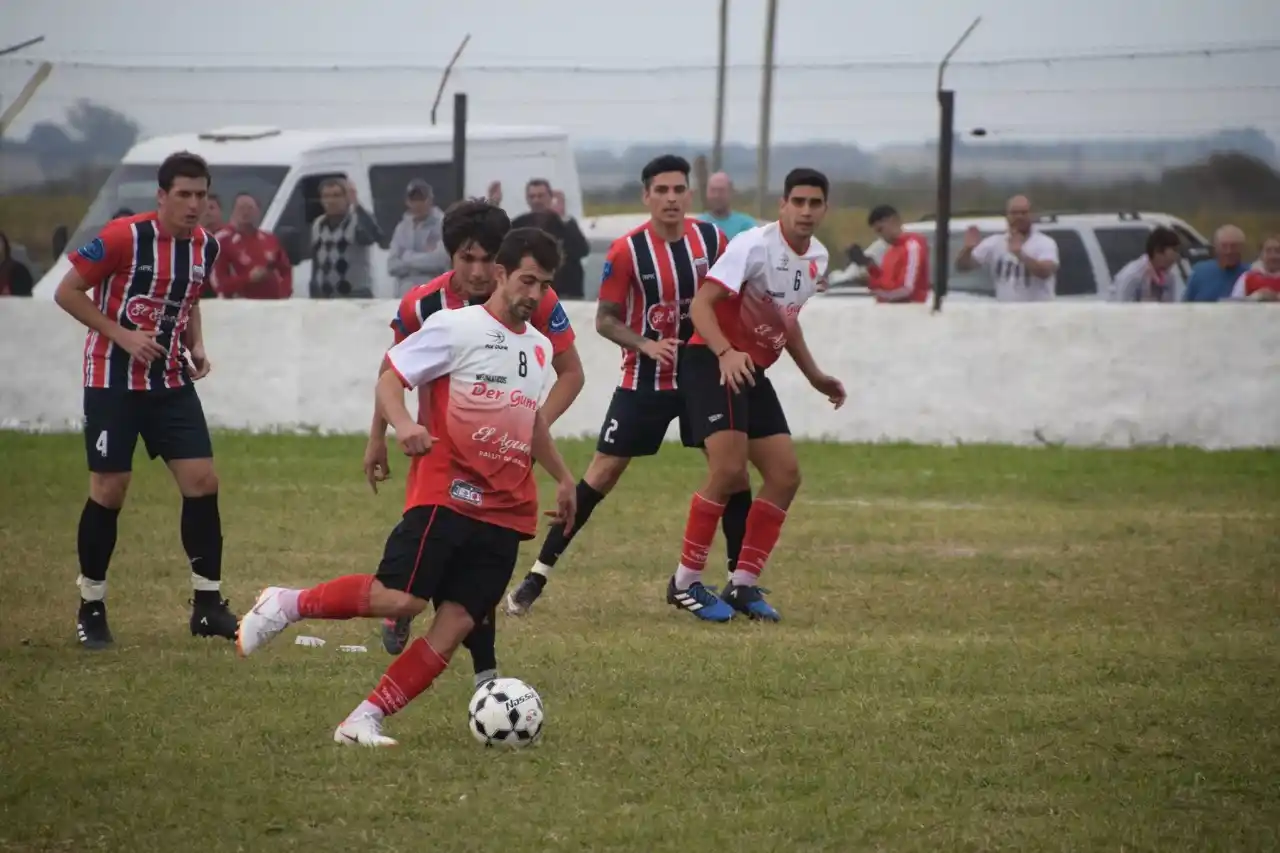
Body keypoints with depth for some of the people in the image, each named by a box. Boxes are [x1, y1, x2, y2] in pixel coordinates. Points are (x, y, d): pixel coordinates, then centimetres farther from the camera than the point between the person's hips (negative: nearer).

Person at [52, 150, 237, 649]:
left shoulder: (205, 247, 3)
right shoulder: (123, 238, -17)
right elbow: (67, 292, -12)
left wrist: (196, 347, 5)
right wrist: (123, 335, -19)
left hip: (171, 382, 6)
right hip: (113, 380, -6)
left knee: (202, 482, -3)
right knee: (108, 491, -4)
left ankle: (208, 605, 7)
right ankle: (91, 609, 11)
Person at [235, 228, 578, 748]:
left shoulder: (539, 347, 18)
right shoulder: (455, 327, -3)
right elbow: (390, 379, -4)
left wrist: (562, 477, 37)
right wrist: (403, 425, -23)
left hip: (506, 514, 6)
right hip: (447, 494, -6)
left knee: (454, 627, -7)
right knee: (400, 598, -21)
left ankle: (364, 720, -6)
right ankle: (288, 605, 0)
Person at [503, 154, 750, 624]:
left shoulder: (711, 238, -4)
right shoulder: (627, 251, -13)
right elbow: (605, 319, -7)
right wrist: (645, 345, -22)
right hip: (644, 381, -3)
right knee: (602, 474, -3)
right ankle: (538, 574, 4)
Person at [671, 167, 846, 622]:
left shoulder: (817, 259, 10)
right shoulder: (755, 245, -16)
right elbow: (701, 303, -20)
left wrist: (814, 376, 26)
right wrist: (725, 354, -35)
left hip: (753, 372, 9)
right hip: (713, 364, -9)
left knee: (786, 474, 2)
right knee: (729, 470, -20)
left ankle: (743, 584, 8)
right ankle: (685, 582, -9)